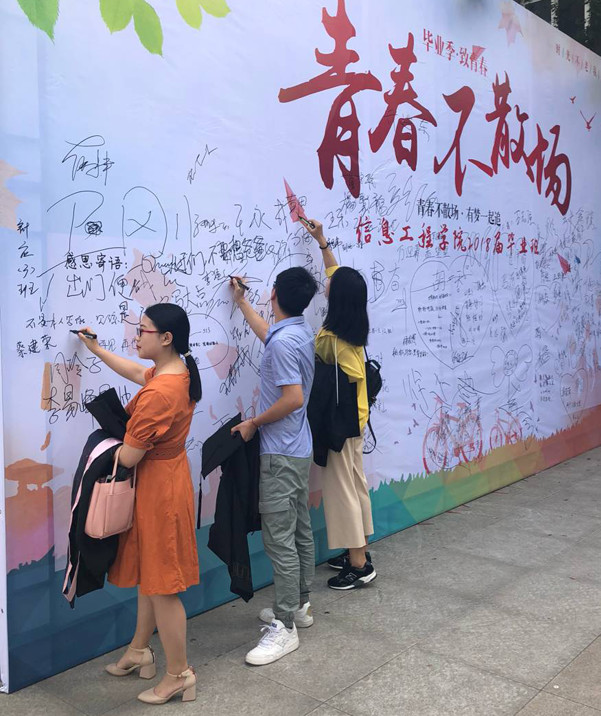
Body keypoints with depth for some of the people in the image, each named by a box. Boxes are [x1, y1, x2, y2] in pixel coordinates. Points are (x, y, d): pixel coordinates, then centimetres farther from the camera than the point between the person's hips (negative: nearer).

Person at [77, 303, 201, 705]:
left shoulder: (158, 394, -29)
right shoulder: (179, 372, 1)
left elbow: (129, 457, -24)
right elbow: (136, 373, 23)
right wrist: (96, 349, 29)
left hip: (157, 491, -10)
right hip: (166, 480, 10)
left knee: (161, 585, 5)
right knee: (150, 576, 23)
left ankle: (179, 675, 20)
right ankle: (139, 651, 42)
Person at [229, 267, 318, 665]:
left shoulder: (283, 342, -21)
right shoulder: (301, 333, 10)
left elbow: (293, 398, -25)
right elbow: (267, 334, 31)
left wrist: (254, 423, -12)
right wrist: (241, 302, 41)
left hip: (281, 453, -10)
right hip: (300, 449, 10)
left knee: (280, 540, -5)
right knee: (301, 531, 17)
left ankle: (285, 628, 2)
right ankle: (300, 605, 29)